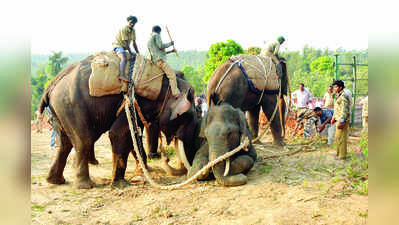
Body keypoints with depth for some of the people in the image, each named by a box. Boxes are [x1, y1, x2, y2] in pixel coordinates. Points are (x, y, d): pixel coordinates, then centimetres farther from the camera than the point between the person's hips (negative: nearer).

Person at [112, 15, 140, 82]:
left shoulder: (133, 31, 6)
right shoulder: (123, 30, -18)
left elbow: (134, 43, 8)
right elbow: (126, 42, -22)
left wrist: (138, 53, 4)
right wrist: (130, 53, -24)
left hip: (124, 48, 9)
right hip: (118, 46, -9)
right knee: (124, 59, -34)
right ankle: (122, 75, -51)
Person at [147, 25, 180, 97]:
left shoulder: (149, 40, 28)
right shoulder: (156, 35, -1)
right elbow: (160, 46, -15)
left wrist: (170, 51, 29)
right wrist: (170, 43, 0)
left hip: (155, 60, 11)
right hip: (159, 60, -11)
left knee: (172, 73, 18)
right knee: (172, 75, -17)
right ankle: (176, 94, -24)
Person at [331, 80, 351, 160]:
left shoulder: (344, 96, -17)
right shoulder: (338, 96, 15)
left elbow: (345, 110, -22)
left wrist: (341, 122, -24)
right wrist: (334, 118, 23)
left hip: (342, 120, -10)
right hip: (339, 119, 10)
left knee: (341, 138, -5)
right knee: (337, 137, 16)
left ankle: (342, 155, 2)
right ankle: (338, 153, 27)